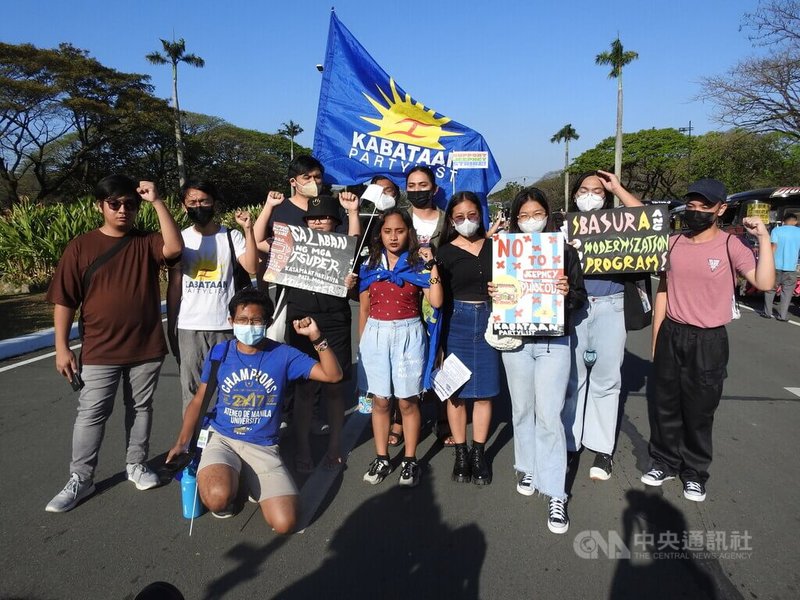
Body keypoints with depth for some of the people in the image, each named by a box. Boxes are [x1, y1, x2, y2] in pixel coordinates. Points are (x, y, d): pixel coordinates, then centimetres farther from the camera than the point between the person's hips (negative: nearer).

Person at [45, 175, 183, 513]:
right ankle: (80, 479, 19)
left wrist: (157, 202, -19)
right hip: (99, 350, -1)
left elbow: (175, 248, -22)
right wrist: (62, 347, -5)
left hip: (147, 347, 1)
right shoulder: (81, 247, -1)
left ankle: (137, 465, 30)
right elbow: (64, 300, -1)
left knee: (140, 408, 13)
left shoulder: (146, 243, 1)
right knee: (91, 414, 5)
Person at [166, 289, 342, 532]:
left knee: (285, 523, -14)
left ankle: (253, 484, 16)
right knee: (218, 499, -33)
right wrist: (181, 442, 2)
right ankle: (230, 486, 6)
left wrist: (316, 337, -19)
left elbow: (333, 375, -8)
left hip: (264, 447, 0)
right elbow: (198, 401, 11)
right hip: (221, 439, 0)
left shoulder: (282, 355, -3)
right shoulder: (219, 354, 1)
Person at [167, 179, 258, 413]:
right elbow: (174, 286, 5)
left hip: (226, 326, -1)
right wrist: (170, 327, 4)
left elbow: (252, 267, -16)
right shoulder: (181, 239, 3)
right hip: (189, 327, 1)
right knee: (192, 390, 11)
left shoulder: (231, 236, -1)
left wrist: (248, 229, -21)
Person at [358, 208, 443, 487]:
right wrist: (362, 343, 9)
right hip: (376, 334, 2)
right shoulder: (369, 265, 6)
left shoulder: (418, 264, 1)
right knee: (379, 400, 8)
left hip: (408, 333, -2)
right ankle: (381, 459, 21)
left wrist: (433, 266, -14)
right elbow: (364, 308, 11)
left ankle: (410, 460, 18)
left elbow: (436, 302, -11)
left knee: (408, 401, 4)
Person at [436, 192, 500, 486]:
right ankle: (461, 453, 19)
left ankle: (479, 453, 20)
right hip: (456, 323, -1)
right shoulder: (444, 253, 1)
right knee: (456, 391, 4)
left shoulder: (493, 246, 7)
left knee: (484, 391, 6)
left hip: (489, 321, 2)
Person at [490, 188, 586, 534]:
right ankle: (528, 469, 34)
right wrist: (493, 294, -10)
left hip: (553, 342, -2)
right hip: (515, 341, 2)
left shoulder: (565, 251, 1)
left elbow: (580, 297, 3)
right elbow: (498, 291, 12)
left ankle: (555, 494, 2)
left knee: (548, 415, -7)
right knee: (522, 410, 14)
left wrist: (568, 293, -18)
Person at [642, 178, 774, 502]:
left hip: (708, 341, -4)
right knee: (663, 405, 13)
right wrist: (656, 339, 10)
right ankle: (664, 462, 32)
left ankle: (695, 473, 27)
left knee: (699, 411, 8)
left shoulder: (731, 245, -9)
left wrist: (764, 239, -28)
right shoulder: (673, 243, 3)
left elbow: (764, 282, -24)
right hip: (671, 335, 4)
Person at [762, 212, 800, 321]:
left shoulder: (776, 230, -3)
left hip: (776, 266, -1)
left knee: (770, 289, 13)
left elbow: (773, 248, -9)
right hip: (791, 267, 1)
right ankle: (782, 315, 7)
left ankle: (767, 312, 15)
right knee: (787, 292, 8)